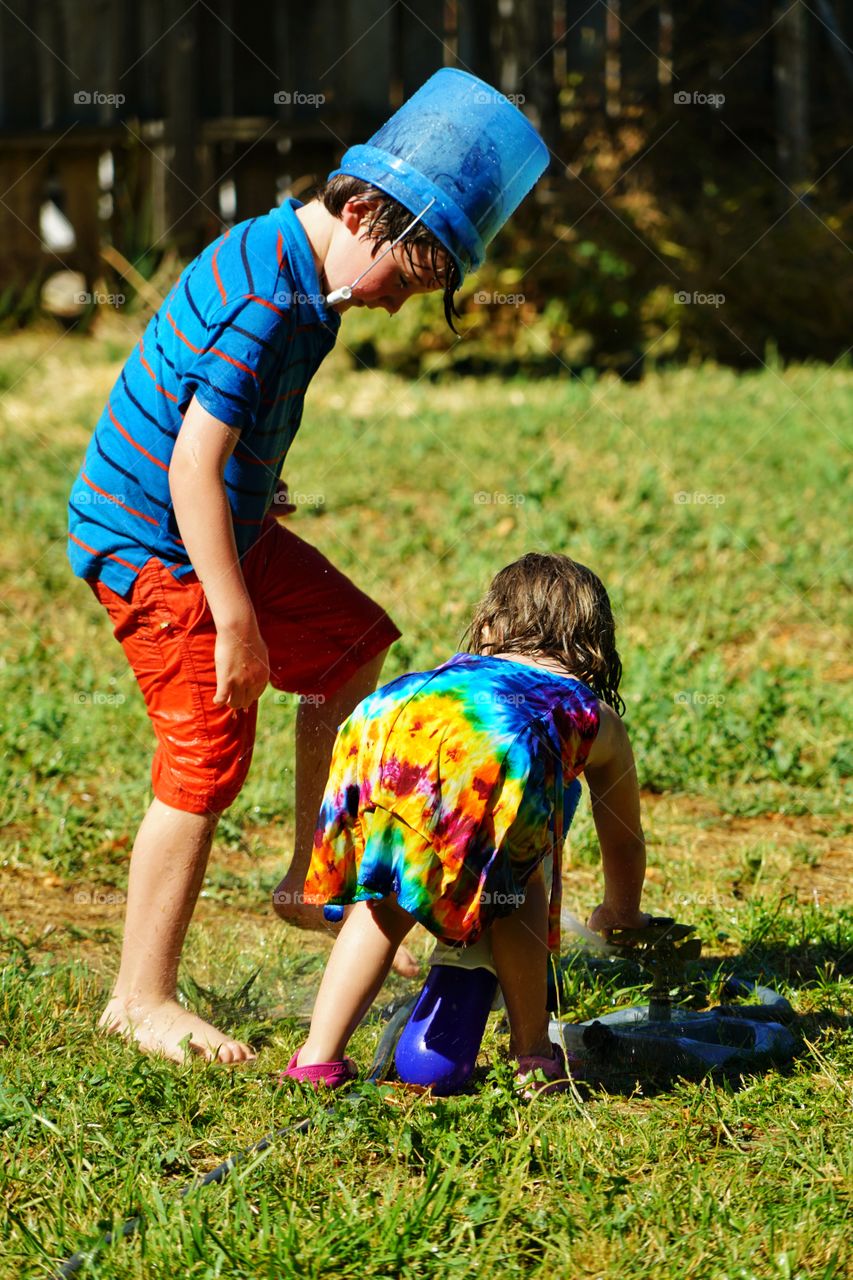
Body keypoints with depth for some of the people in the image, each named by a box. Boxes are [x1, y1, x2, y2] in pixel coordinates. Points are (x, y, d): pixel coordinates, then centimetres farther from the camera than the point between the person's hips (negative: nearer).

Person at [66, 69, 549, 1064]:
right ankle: (143, 1002, 4)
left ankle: (311, 880, 24)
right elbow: (192, 466, -29)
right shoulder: (268, 303, -26)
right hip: (152, 546, -10)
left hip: (217, 528, 10)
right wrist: (236, 621, -26)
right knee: (206, 762, -6)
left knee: (352, 645, 17)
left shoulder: (278, 253, 4)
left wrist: (250, 483, 35)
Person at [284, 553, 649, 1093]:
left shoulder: (460, 668, 47)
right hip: (494, 747, -3)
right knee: (518, 883, 25)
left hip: (379, 725, 3)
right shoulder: (596, 714, 40)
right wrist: (621, 915, 77)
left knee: (383, 903, 25)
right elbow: (625, 845, 55)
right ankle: (534, 1055, 26)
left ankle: (319, 1056, 17)